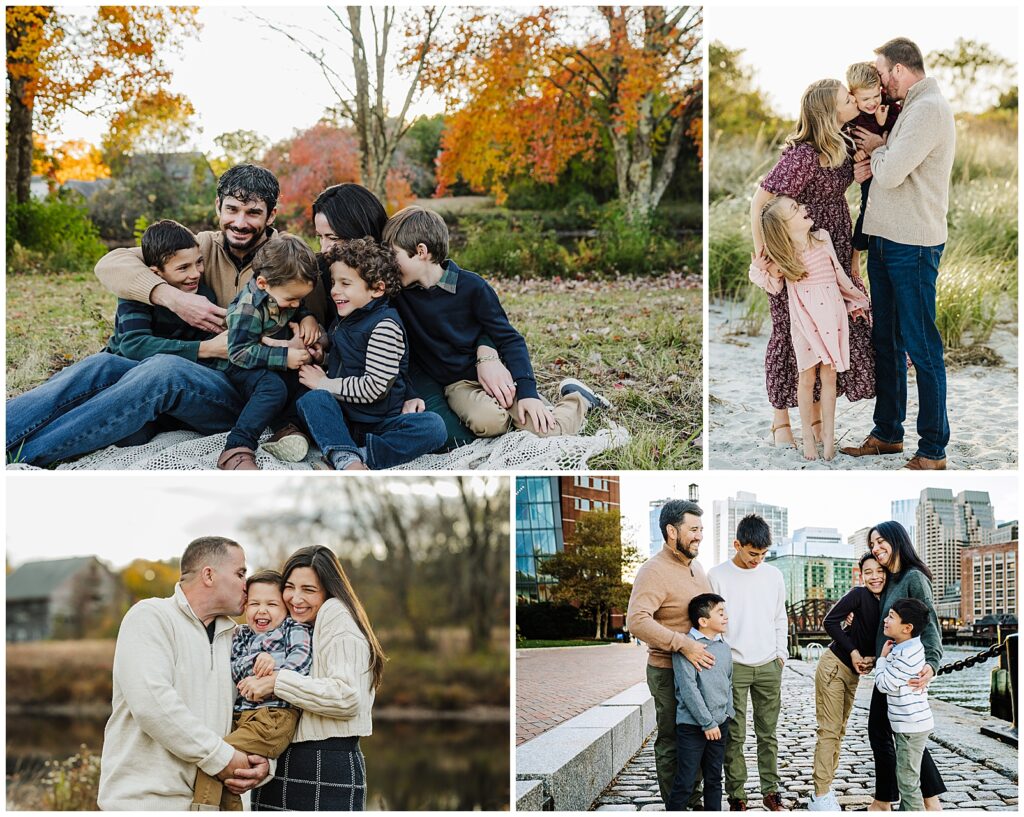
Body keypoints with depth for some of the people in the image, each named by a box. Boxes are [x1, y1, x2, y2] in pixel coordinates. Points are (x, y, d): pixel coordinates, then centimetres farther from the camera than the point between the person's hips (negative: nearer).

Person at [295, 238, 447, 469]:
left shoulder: (385, 326, -11)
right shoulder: (342, 320, 14)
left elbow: (374, 388, -19)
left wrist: (326, 384, -9)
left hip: (381, 422, -5)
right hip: (344, 419, 5)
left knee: (434, 427, -31)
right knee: (311, 399, -26)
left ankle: (359, 455, -39)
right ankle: (346, 459, -46)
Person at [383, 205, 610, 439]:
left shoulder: (471, 286, -9)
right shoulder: (399, 294, -3)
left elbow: (509, 339, -7)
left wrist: (527, 391, -17)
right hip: (459, 384, 2)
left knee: (548, 429, -19)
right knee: (486, 421, -32)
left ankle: (575, 397, 14)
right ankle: (509, 415, 3)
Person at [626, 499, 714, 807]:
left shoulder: (695, 566, 9)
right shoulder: (654, 571, -19)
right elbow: (637, 620, -31)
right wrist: (683, 644, -33)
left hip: (699, 665, 8)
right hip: (668, 672, -8)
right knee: (671, 740, 2)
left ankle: (693, 797, 30)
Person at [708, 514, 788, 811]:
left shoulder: (773, 575, 8)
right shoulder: (718, 576, -4)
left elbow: (780, 619, 16)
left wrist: (780, 655, 9)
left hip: (769, 666, 3)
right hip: (733, 667, -3)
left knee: (768, 733, 7)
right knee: (734, 735, -2)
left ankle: (770, 790, 15)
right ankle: (736, 795, 4)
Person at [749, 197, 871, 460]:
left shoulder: (822, 238, -2)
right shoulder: (781, 254, -8)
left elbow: (839, 273, 9)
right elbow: (775, 288, 4)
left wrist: (857, 300, 15)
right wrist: (759, 271, -14)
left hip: (832, 315, 2)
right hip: (804, 319, -2)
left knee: (829, 376, 6)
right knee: (807, 378, 4)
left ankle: (828, 434, 15)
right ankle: (807, 436, 15)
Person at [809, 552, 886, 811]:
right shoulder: (859, 595, -14)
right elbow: (830, 621, -17)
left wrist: (872, 658, -7)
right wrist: (853, 651, -16)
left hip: (853, 673, 7)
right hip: (834, 666, -7)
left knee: (839, 731, 12)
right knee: (829, 731, -8)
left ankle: (824, 789, 20)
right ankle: (821, 797, -7)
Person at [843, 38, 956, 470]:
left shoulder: (929, 109, -14)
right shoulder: (912, 108, 18)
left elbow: (891, 173, -21)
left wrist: (877, 149, -2)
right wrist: (877, 152, 2)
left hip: (913, 244, -10)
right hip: (885, 239, 10)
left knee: (921, 346, -6)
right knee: (885, 340, 16)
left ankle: (933, 451, -1)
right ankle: (887, 433, 27)